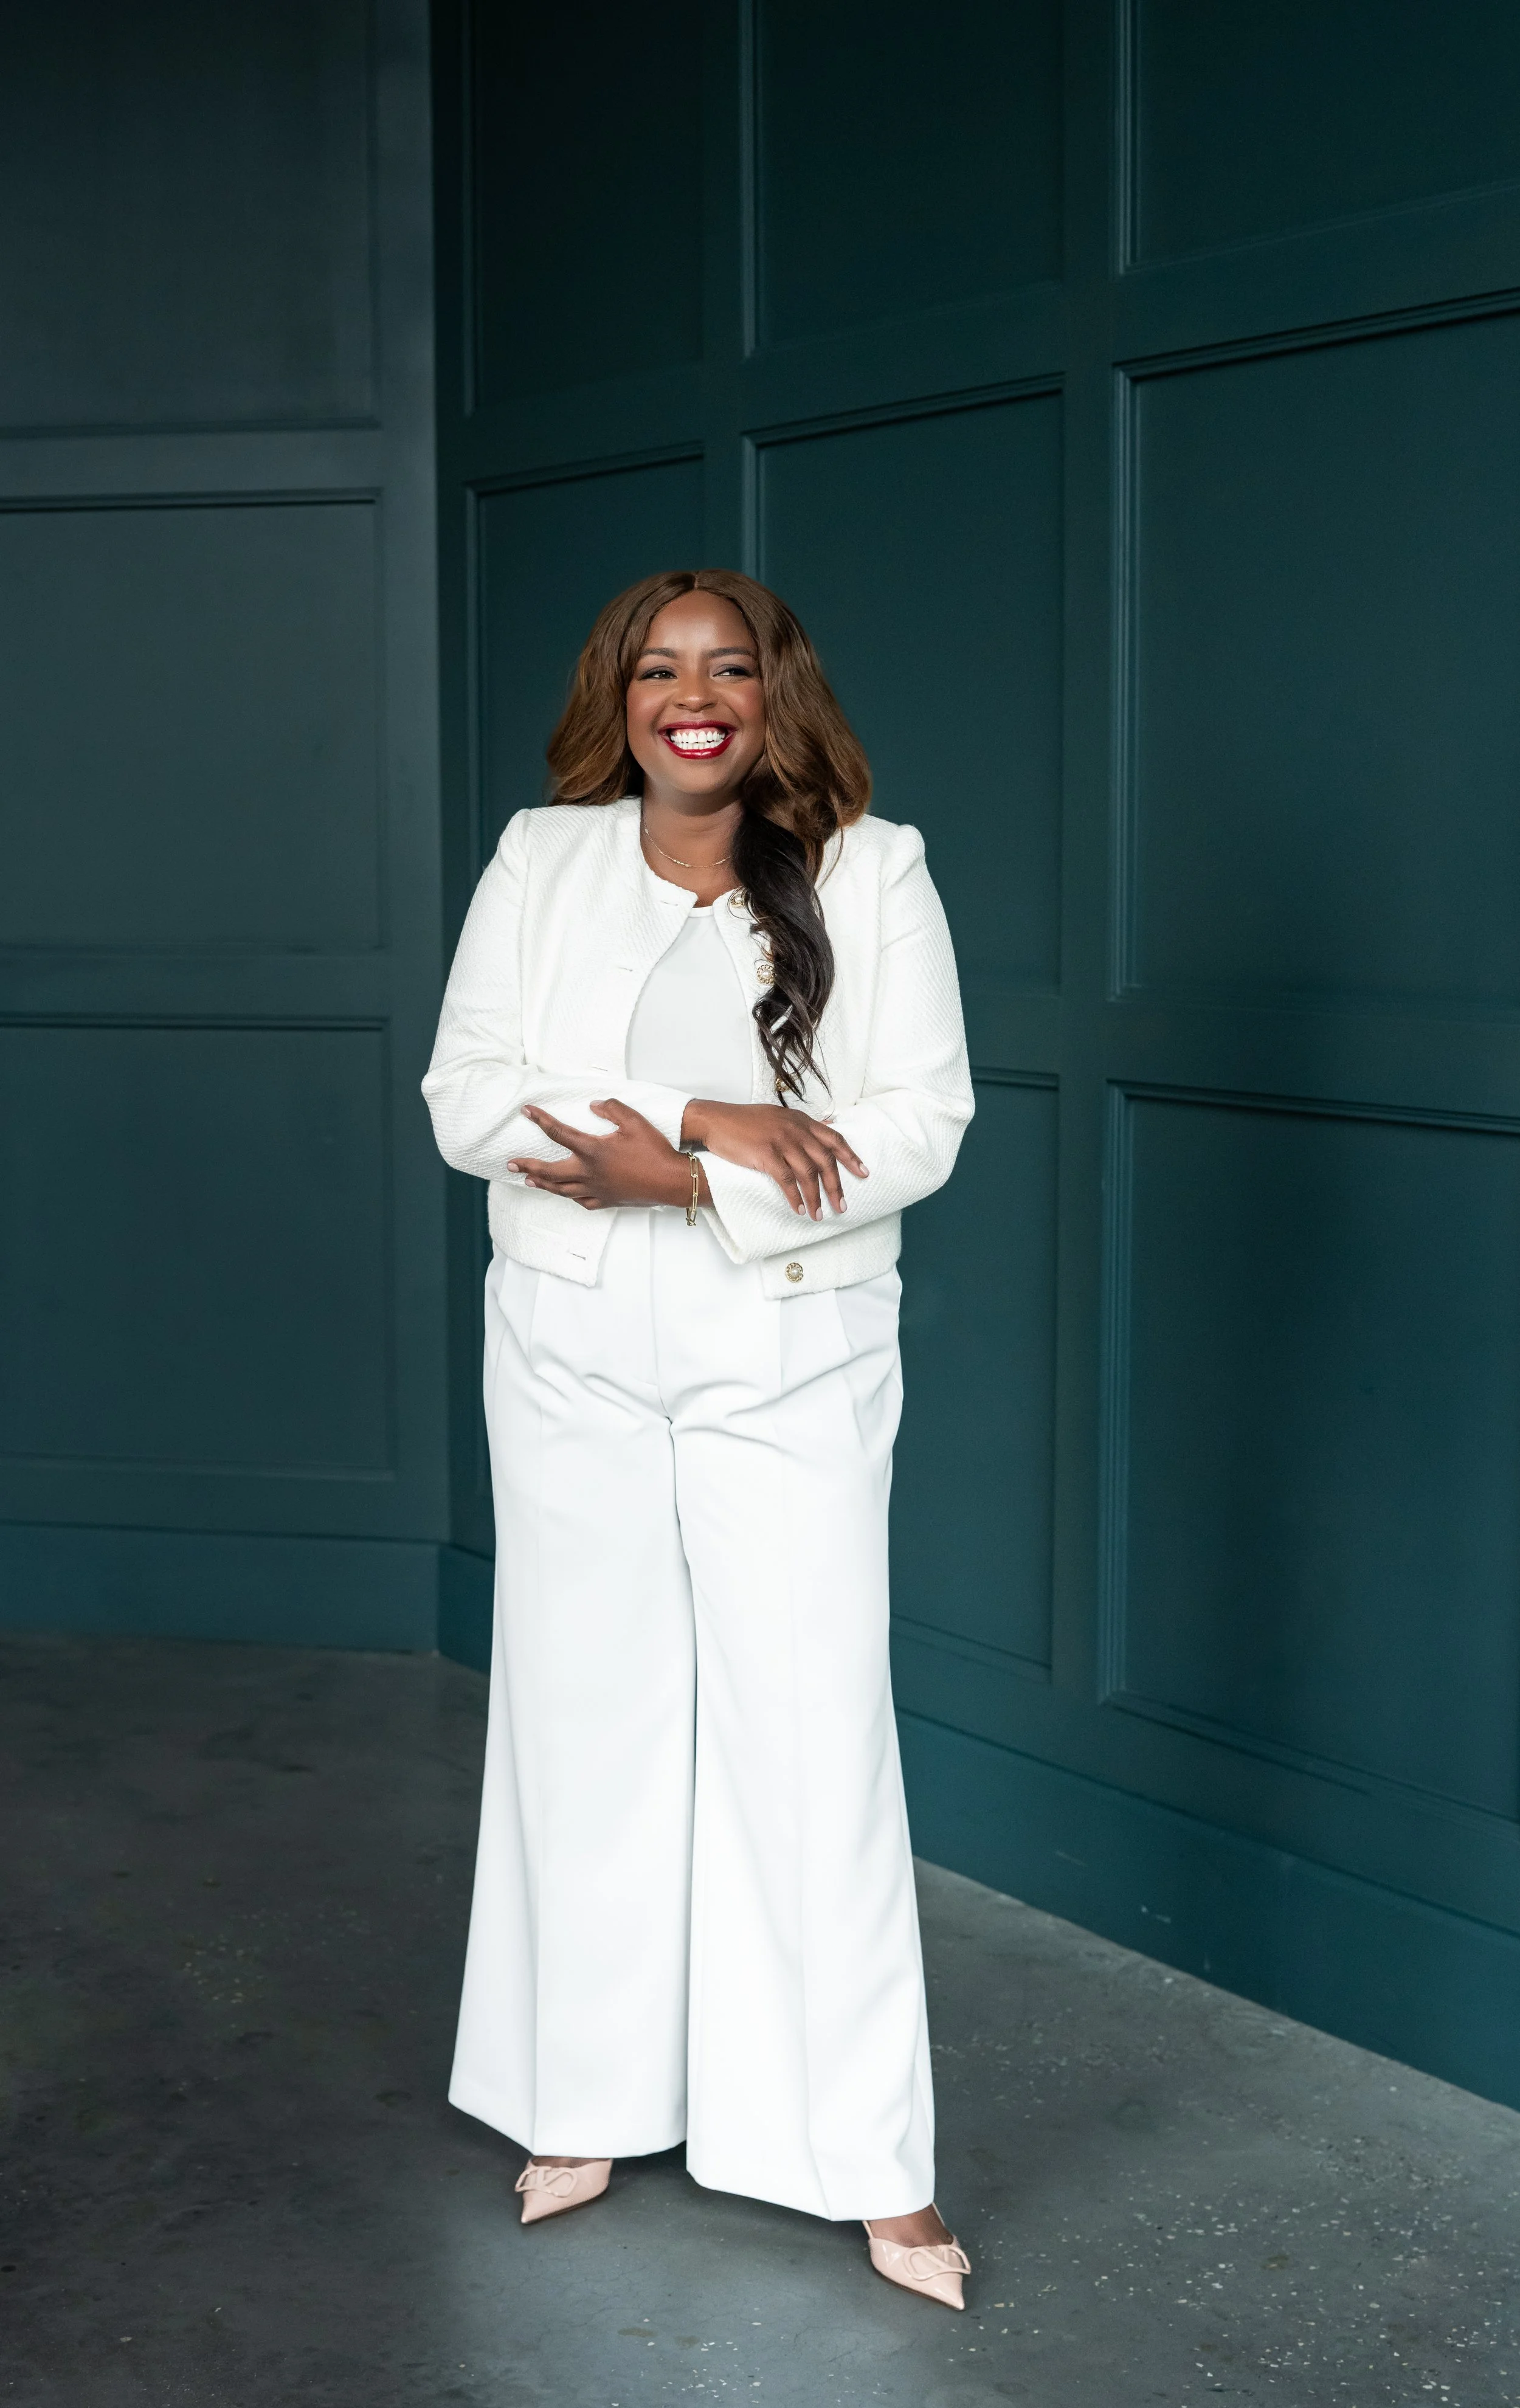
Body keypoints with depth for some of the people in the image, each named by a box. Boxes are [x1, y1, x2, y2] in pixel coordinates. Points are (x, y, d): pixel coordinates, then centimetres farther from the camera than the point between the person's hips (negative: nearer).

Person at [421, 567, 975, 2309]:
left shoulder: (870, 873, -2)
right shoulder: (540, 863, 4)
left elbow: (921, 1122, -8)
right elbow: (467, 1098, -5)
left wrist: (681, 1177, -17)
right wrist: (701, 1113, -18)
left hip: (790, 1358, -2)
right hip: (573, 1355, 2)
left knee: (814, 1732, -2)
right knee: (587, 1715, 10)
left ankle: (873, 2164, 10)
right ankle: (589, 2103, 28)